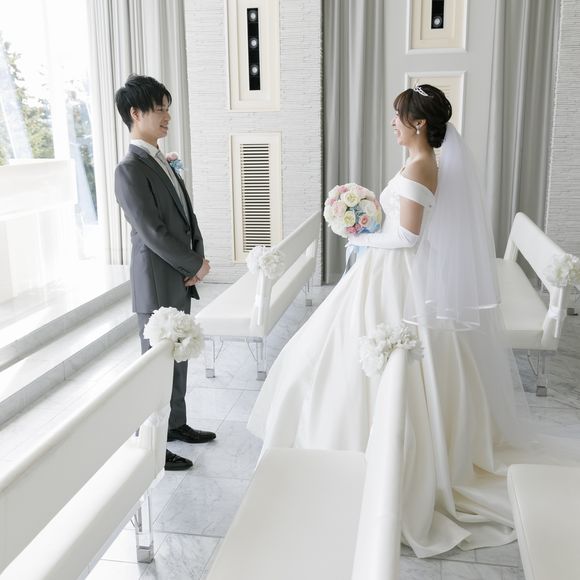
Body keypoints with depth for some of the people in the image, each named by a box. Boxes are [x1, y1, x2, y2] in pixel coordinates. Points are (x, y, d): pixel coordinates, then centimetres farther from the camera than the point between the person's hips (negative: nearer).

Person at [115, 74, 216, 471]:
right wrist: (196, 266, -11)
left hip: (180, 280, 8)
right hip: (157, 286, -8)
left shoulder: (163, 163, 12)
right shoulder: (130, 170, -16)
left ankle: (176, 424, 35)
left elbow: (188, 216, 14)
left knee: (177, 357, 18)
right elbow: (153, 234, -20)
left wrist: (198, 261, -1)